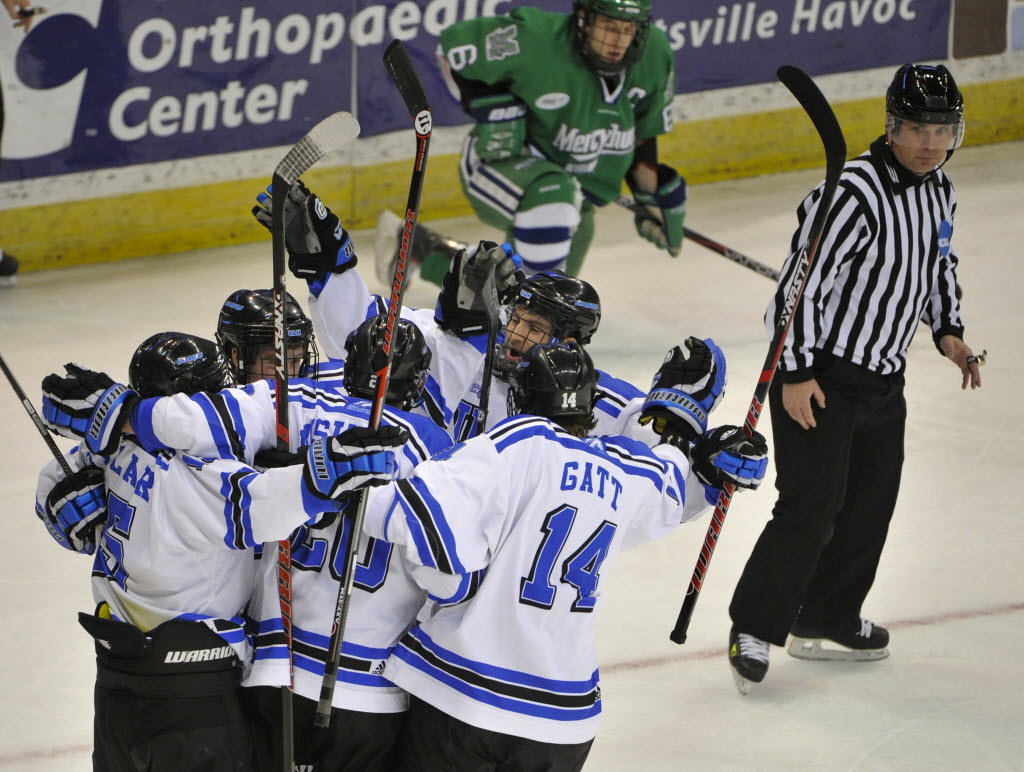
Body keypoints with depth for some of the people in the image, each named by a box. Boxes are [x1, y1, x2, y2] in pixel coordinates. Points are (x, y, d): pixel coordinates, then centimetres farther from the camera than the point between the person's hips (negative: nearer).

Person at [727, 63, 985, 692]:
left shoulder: (940, 191, 4)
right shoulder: (854, 193, -24)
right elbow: (802, 280, -22)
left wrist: (947, 329, 10)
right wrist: (794, 373, -22)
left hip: (884, 378, 9)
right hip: (819, 377, -8)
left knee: (871, 502, 14)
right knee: (812, 506, -10)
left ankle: (828, 620, 30)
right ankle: (754, 628, 3)